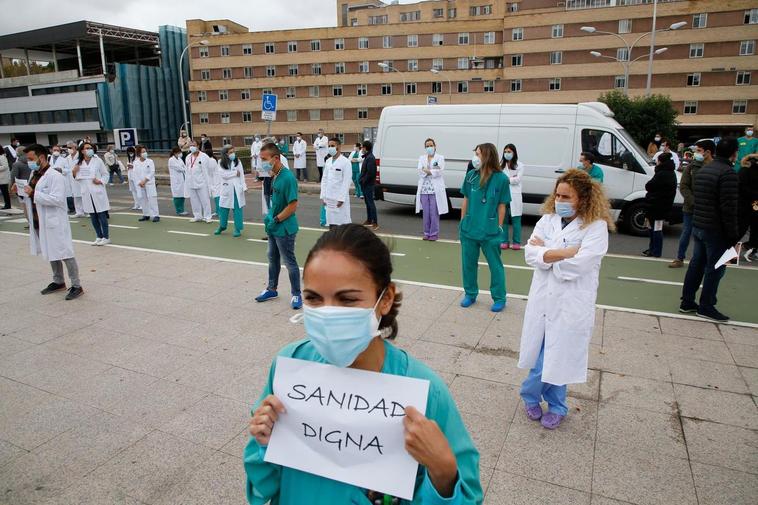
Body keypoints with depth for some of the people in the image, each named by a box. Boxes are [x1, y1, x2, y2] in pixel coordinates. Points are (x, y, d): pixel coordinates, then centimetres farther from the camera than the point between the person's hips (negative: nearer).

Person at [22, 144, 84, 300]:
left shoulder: (54, 176, -15)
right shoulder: (34, 175, 11)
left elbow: (57, 199, -25)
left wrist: (33, 193, -23)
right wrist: (24, 192, 7)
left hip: (54, 222, -9)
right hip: (39, 222, 9)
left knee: (64, 253, -3)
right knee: (51, 253, 18)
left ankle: (76, 286, 4)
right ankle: (58, 282, 32)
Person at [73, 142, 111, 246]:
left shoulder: (97, 160, -2)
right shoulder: (79, 163, 6)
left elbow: (105, 174, 2)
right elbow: (78, 178, 12)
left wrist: (101, 181, -15)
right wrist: (75, 172, -8)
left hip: (98, 192, -3)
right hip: (86, 193, 3)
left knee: (102, 215, 0)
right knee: (93, 217, 10)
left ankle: (106, 237, 9)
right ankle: (99, 236, 21)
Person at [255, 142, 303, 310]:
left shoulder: (288, 178, -23)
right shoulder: (275, 175, 3)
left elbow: (293, 205, -23)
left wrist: (275, 220, -18)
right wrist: (269, 216, 5)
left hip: (284, 228, -9)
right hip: (273, 227, 9)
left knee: (290, 262, 4)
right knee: (273, 258, 21)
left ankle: (297, 295, 19)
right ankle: (271, 289, 37)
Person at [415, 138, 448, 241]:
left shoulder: (440, 158, 5)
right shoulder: (422, 158, 15)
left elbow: (439, 171, -10)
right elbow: (420, 171, 0)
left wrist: (426, 170, -7)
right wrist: (433, 170, -9)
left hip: (435, 189, -3)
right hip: (424, 189, 3)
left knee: (434, 213, -4)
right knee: (426, 212, 5)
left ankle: (434, 233, 4)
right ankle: (427, 233, 14)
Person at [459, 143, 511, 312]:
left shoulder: (501, 179, -9)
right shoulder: (471, 176, 0)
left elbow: (501, 206, -4)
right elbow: (466, 200, 8)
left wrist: (499, 228, -5)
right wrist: (462, 222, 9)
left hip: (490, 231, -4)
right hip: (468, 229, 4)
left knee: (495, 265, 7)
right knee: (468, 263, 14)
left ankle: (499, 299, 22)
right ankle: (470, 294, 32)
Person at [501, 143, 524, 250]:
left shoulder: (519, 165, 5)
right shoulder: (501, 165, 13)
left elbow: (517, 179, -4)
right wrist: (511, 179, -8)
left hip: (515, 196, -2)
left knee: (515, 220, -1)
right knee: (504, 219, 3)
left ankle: (516, 242, 4)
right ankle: (505, 241, 9)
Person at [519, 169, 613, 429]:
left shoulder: (596, 226, -10)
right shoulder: (548, 219, 3)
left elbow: (577, 265, -21)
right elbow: (530, 253, -8)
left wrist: (546, 253, -10)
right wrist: (565, 253, -17)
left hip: (571, 305, -3)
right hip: (542, 299, 3)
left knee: (559, 356, 10)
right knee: (542, 353, 13)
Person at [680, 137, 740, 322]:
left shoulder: (703, 170, 11)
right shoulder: (728, 173, -16)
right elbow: (729, 208, -19)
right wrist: (733, 236, -14)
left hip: (698, 226, 8)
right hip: (716, 230, -8)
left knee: (696, 264, 14)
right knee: (715, 268, 2)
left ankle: (687, 302, 19)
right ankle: (706, 307, 10)